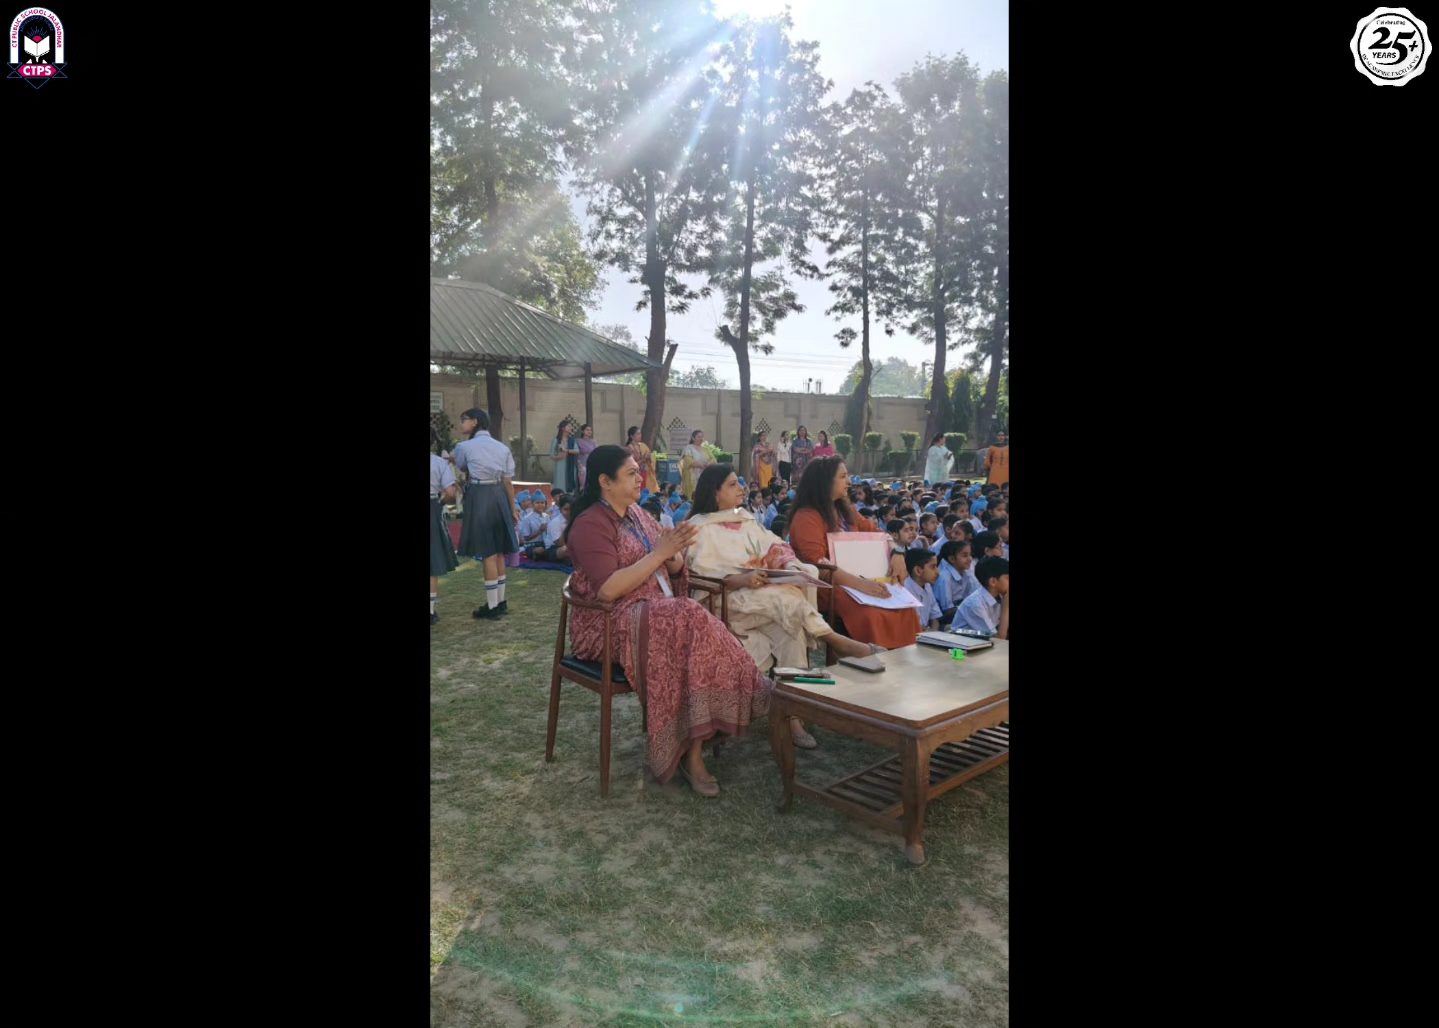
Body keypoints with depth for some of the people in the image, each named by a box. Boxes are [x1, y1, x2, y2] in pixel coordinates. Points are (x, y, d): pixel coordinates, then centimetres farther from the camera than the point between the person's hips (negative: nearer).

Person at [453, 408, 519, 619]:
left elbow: (459, 469, 15)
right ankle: (500, 601, 20)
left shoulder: (464, 447, -5)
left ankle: (492, 606, 3)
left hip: (479, 498, -5)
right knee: (498, 551, 13)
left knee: (487, 553, -2)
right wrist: (513, 507, 13)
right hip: (499, 496, 5)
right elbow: (508, 481, 6)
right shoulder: (503, 448, 8)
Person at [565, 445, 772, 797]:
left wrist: (674, 554, -8)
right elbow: (608, 590, -22)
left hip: (660, 613, 7)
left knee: (695, 634, -26)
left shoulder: (637, 515, 15)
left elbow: (672, 571, 17)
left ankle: (692, 749, -20)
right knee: (692, 622, -31)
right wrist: (659, 552, -20)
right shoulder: (591, 525, -10)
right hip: (612, 622, -7)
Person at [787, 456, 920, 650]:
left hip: (856, 582, 8)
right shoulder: (806, 517, -11)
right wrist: (860, 583, -31)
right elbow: (817, 562, -23)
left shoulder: (845, 511, 16)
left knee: (903, 607, -13)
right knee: (871, 614, -32)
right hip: (827, 586, -8)